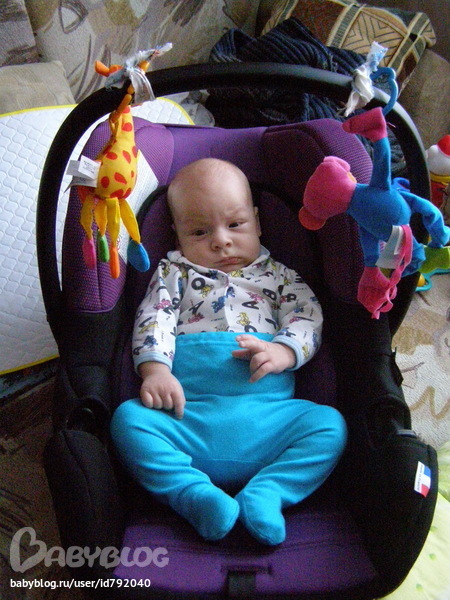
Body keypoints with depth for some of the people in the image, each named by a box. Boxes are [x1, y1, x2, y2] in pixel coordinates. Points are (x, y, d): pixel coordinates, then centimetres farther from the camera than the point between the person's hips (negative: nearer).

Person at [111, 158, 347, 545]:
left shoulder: (277, 275, 21)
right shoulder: (174, 272, 19)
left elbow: (307, 314, 9)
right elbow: (153, 318, 5)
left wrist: (284, 350, -13)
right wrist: (155, 369, -15)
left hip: (266, 419, 1)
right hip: (187, 418, 0)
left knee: (330, 424, -19)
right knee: (128, 418, -24)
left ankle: (265, 493, -22)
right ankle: (198, 495, -25)